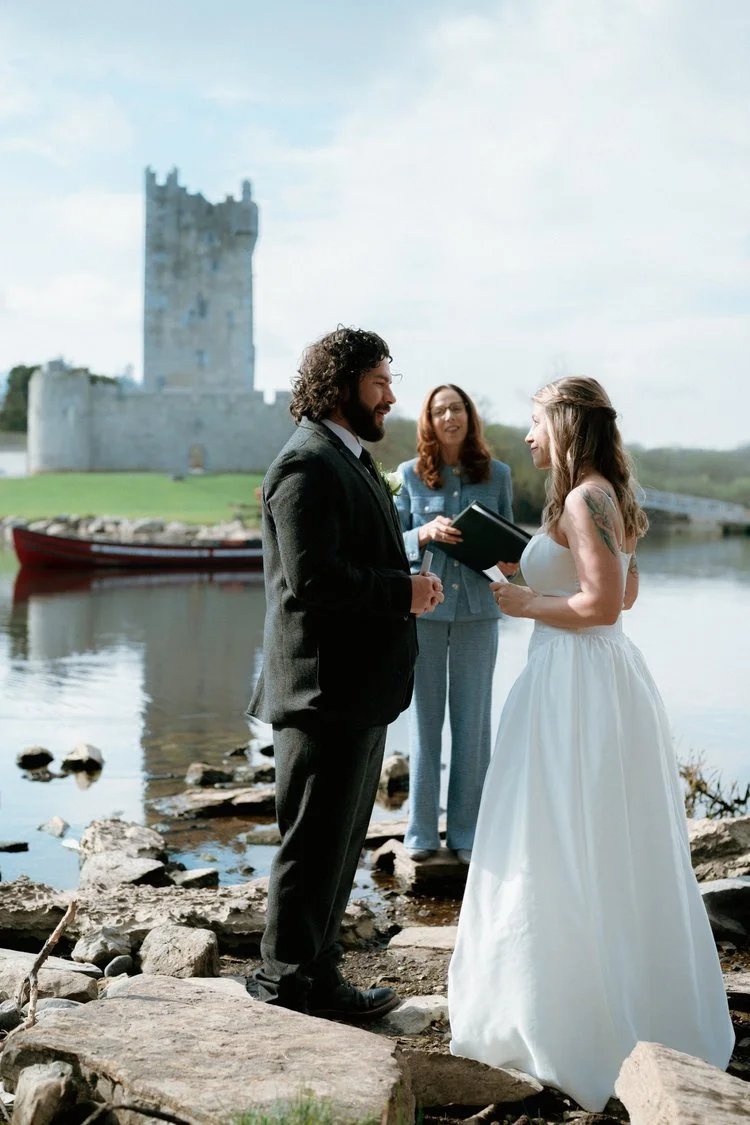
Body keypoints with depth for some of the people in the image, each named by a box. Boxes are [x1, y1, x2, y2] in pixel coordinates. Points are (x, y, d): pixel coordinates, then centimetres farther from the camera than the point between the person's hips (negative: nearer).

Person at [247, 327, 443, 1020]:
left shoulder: (351, 460, 19)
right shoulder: (308, 463, -15)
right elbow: (311, 577, -25)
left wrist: (410, 585, 6)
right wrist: (403, 592, -16)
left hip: (363, 688, 11)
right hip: (326, 691, -11)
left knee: (340, 841, 18)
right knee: (315, 843, -1)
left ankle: (315, 975, 29)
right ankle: (287, 981, 12)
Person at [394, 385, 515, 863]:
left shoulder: (497, 474, 4)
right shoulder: (411, 475, 1)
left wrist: (510, 560, -11)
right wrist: (426, 533, -17)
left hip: (478, 609, 1)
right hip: (424, 607, -1)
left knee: (473, 720, 5)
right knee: (425, 717, 5)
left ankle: (467, 832, 16)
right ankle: (422, 831, 15)